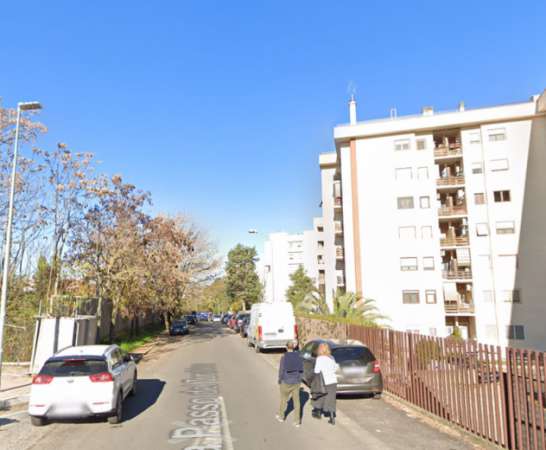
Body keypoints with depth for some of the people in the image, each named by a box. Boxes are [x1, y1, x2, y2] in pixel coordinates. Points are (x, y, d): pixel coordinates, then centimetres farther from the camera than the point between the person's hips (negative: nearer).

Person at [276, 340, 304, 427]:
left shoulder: (284, 357, -14)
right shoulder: (299, 357, -4)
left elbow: (281, 371, -11)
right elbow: (301, 370, 3)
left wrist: (280, 381, 5)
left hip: (286, 382, -2)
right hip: (296, 382, 2)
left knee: (284, 399, 18)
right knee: (296, 401, 9)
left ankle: (281, 416, 37)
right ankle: (297, 422, 11)